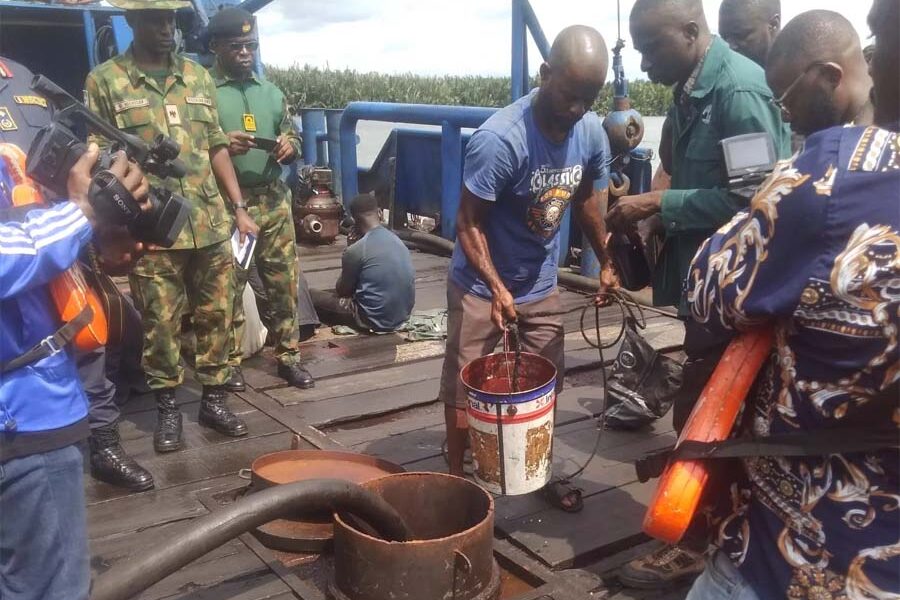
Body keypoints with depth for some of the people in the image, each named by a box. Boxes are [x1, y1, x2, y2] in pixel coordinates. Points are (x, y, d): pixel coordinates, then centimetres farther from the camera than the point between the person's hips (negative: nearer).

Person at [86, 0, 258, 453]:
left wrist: (239, 208, 9)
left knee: (216, 315, 10)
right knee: (161, 323, 4)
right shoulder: (104, 81, 0)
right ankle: (167, 408, 20)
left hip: (211, 224, 4)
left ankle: (214, 399, 24)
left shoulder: (198, 76, 12)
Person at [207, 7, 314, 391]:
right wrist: (220, 146, -23)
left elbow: (293, 137, 20)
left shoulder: (271, 93, 14)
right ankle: (230, 361, 16)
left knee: (284, 282, 7)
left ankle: (288, 356, 20)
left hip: (274, 202, 5)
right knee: (228, 287, 3)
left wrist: (290, 147, -3)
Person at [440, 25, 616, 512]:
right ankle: (456, 480, 24)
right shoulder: (499, 138, -29)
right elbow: (469, 223, -22)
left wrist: (607, 262, 4)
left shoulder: (592, 132, -11)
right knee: (464, 390, 5)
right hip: (480, 284, -5)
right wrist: (497, 289, -28)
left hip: (541, 282, 5)